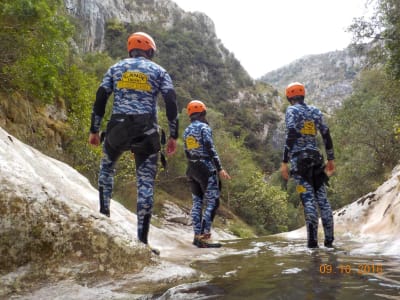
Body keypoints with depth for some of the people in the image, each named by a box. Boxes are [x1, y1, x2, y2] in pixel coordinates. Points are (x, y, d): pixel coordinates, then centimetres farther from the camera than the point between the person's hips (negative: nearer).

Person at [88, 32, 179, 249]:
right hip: (147, 131, -1)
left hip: (118, 127, 1)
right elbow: (171, 103, 0)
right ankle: (142, 239, 3)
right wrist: (173, 136, 3)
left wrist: (94, 130, 14)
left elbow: (100, 99, 8)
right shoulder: (159, 71, 11)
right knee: (146, 183, 3)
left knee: (107, 168, 28)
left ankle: (104, 215, 24)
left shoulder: (115, 68, 14)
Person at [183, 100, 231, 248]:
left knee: (197, 202, 11)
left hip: (192, 170, 8)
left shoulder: (186, 131, 13)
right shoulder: (204, 127, -9)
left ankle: (197, 235, 14)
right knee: (212, 202, -5)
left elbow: (187, 153, 14)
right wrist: (220, 169, -15)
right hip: (206, 169, -8)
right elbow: (211, 150, -16)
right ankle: (204, 237, -10)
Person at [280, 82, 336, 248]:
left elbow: (291, 136, -12)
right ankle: (329, 239, 8)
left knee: (308, 199, -7)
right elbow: (326, 136, 13)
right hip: (316, 157, 5)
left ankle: (313, 240, -10)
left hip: (299, 158, -5)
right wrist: (331, 159, 20)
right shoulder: (315, 111, 15)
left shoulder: (292, 110, -1)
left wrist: (284, 162, -13)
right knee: (322, 199, 6)